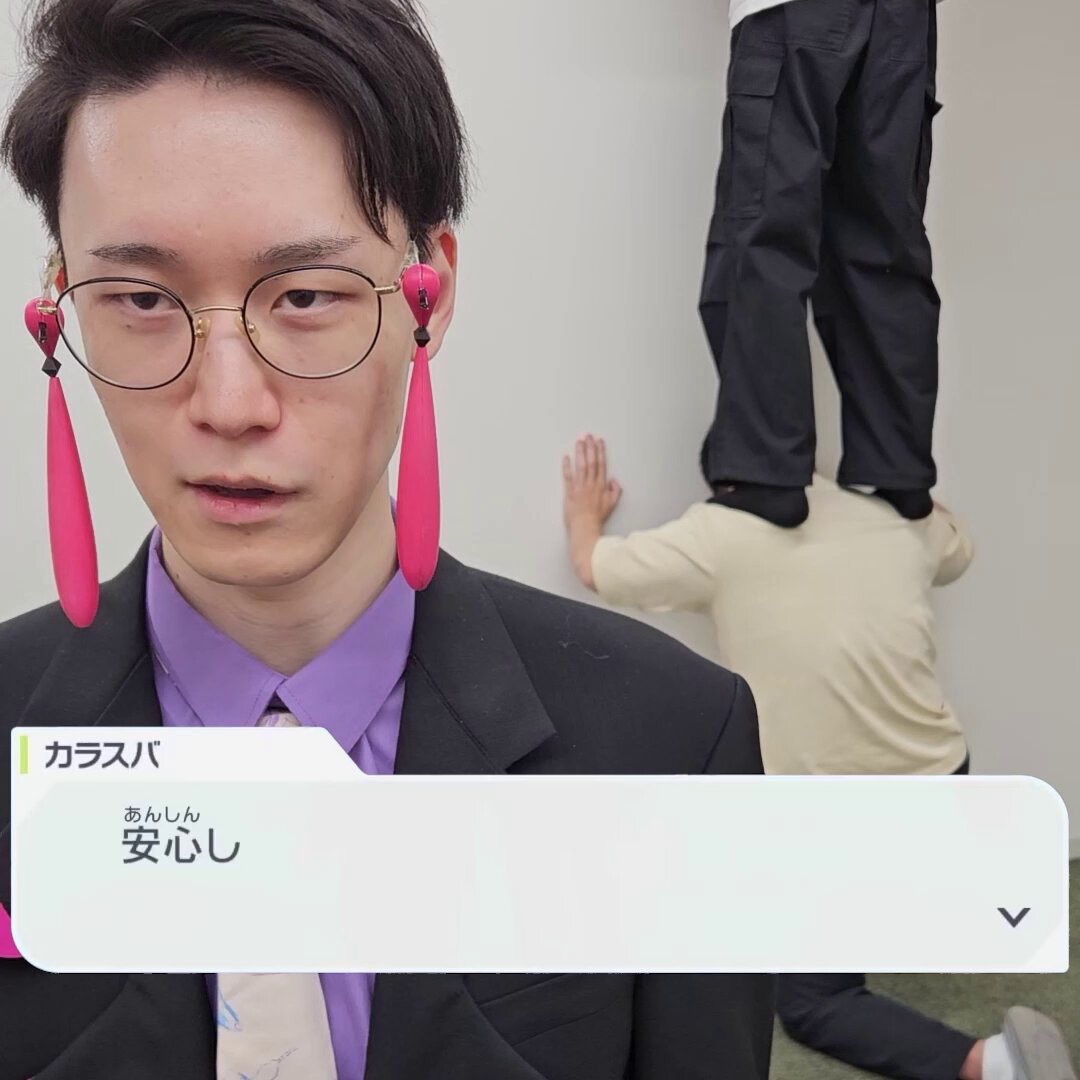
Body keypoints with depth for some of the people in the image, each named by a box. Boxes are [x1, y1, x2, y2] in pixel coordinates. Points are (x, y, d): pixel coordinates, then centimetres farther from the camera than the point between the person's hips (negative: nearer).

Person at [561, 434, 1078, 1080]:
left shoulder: (720, 532, -12)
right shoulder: (897, 514, 1)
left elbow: (596, 569, 1)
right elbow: (959, 551, 24)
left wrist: (586, 517, 22)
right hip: (940, 784, 6)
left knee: (811, 1003, 8)